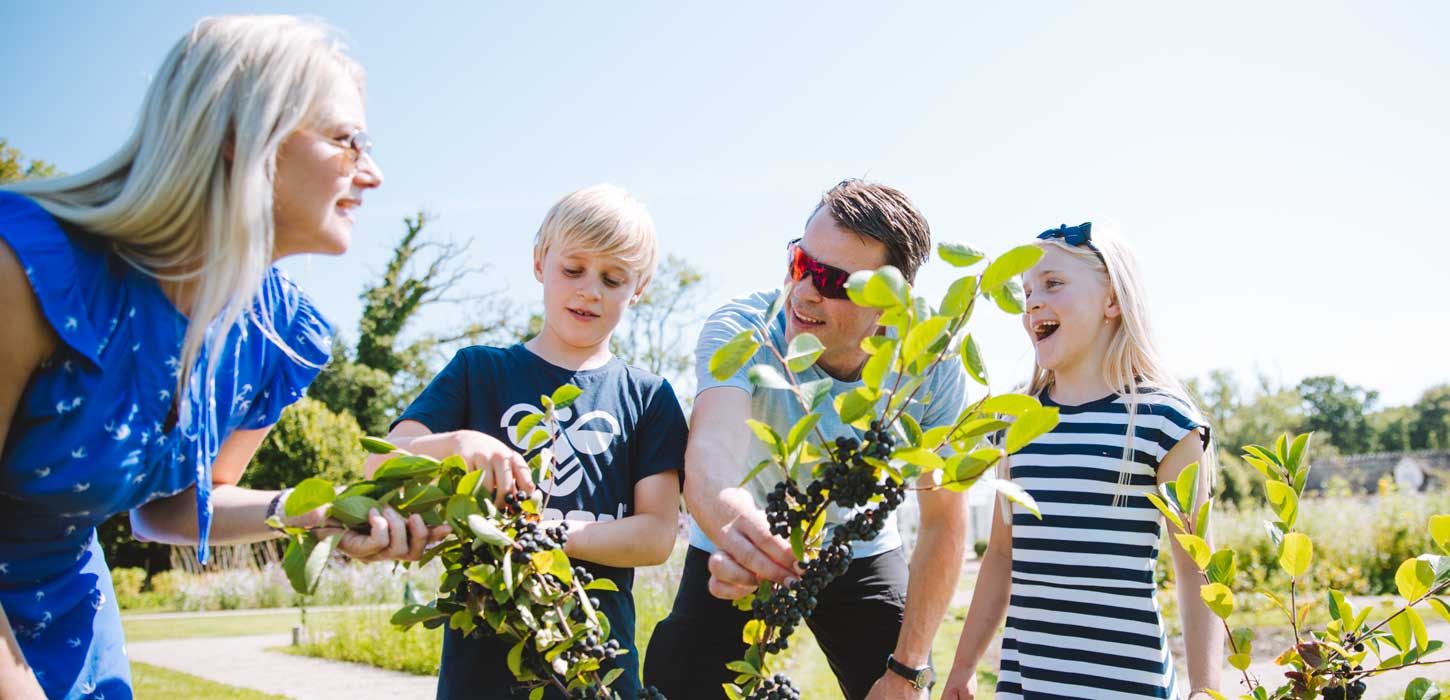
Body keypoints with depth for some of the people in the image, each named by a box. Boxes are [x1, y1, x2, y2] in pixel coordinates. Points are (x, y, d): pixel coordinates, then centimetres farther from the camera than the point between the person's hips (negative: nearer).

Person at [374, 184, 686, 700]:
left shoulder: (648, 398, 6)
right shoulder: (479, 371, 6)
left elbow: (657, 535, -3)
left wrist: (550, 533, -17)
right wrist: (456, 443, -24)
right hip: (482, 652, 0)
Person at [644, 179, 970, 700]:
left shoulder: (931, 368, -23)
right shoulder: (741, 330, -29)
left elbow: (944, 521, -14)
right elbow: (711, 449, -47)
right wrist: (728, 516, -71)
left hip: (861, 553, 1)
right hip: (741, 552, -1)